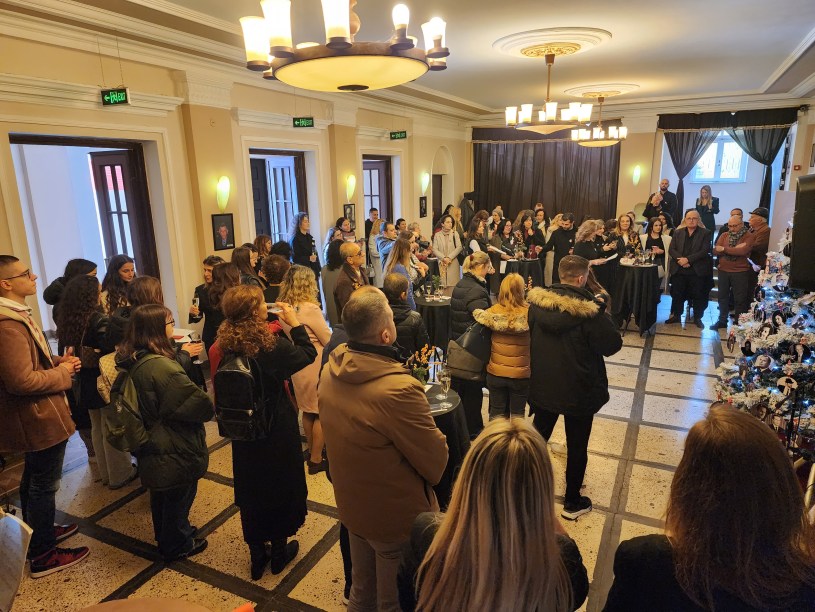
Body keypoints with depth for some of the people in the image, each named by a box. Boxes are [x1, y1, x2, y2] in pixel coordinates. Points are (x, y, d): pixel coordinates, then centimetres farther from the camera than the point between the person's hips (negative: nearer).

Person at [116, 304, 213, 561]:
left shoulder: (131, 361, -4)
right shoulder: (160, 366, -32)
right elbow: (201, 403, -30)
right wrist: (208, 409, -9)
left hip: (152, 446, 9)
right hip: (175, 451, -9)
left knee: (161, 497, 28)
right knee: (179, 498, 14)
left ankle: (166, 537, 49)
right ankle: (177, 546, 34)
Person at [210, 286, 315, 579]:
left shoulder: (221, 348, -11)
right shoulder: (272, 343, -25)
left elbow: (220, 393, 1)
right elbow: (308, 355, -9)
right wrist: (295, 323, -3)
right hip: (277, 429, -4)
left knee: (250, 489, 19)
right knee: (281, 485, 16)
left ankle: (257, 555, 33)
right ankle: (279, 550, 33)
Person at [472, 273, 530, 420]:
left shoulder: (494, 311, -13)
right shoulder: (529, 313, -17)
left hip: (496, 373, 1)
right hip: (520, 374, -1)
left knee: (497, 413, 17)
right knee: (517, 413, 17)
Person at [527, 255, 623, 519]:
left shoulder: (536, 302, -8)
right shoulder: (588, 311, -23)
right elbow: (612, 345, -13)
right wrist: (605, 316, 0)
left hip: (542, 385, 4)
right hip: (578, 389, -4)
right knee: (576, 447, 14)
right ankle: (572, 502, 29)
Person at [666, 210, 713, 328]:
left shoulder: (705, 233, 1)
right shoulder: (677, 233, 10)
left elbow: (704, 251, -9)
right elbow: (671, 249, 3)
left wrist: (688, 259, -18)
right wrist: (680, 259, -15)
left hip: (697, 271, -2)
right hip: (679, 270, 2)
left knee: (698, 295, 5)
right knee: (677, 294, 8)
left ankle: (698, 318, 18)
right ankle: (676, 315, 22)